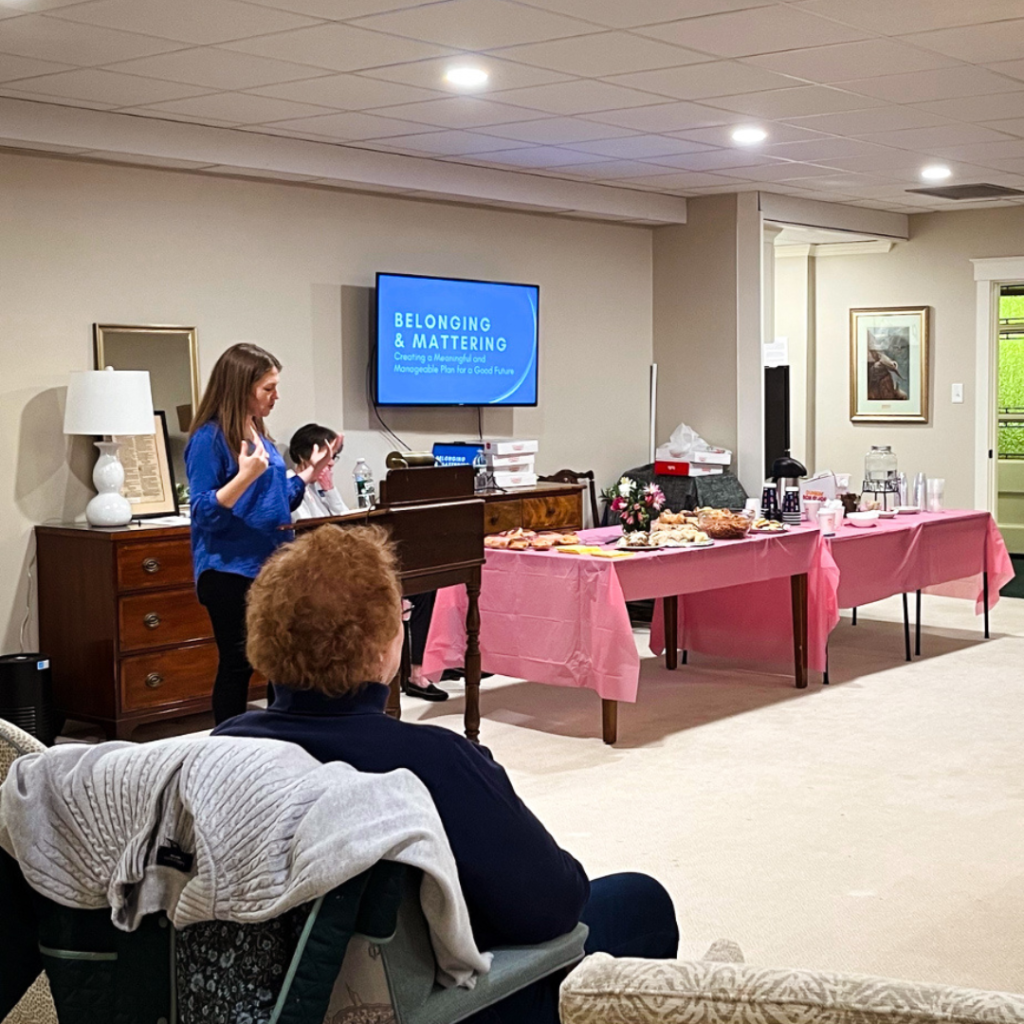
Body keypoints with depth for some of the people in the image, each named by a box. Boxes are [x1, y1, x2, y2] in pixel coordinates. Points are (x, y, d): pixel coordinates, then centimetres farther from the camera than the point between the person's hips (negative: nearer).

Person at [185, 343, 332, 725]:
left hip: (271, 565, 8)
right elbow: (204, 512, -18)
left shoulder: (259, 433, 12)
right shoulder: (210, 437, -12)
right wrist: (245, 475, -29)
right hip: (231, 570, -8)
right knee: (237, 664, -2)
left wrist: (310, 472, 12)